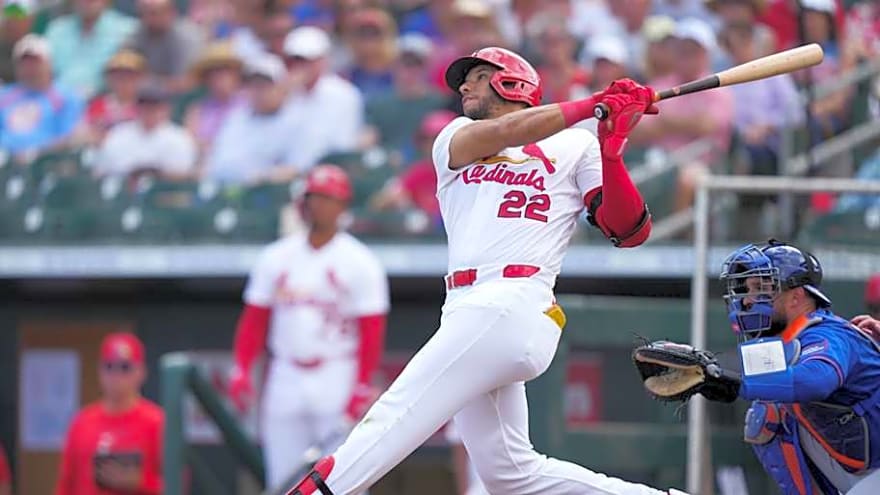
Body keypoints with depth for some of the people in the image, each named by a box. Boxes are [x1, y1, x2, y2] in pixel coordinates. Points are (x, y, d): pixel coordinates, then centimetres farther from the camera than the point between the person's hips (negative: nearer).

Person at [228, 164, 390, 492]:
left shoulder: (360, 263, -2)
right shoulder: (276, 259, 10)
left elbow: (371, 333, -6)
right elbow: (254, 320, 11)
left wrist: (362, 388, -14)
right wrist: (241, 371, 0)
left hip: (338, 379, -4)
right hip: (286, 380, 4)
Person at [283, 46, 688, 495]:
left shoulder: (575, 147, 12)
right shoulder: (454, 140, 23)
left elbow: (629, 232, 3)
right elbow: (502, 133, 0)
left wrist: (611, 155, -12)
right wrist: (593, 104, -8)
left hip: (510, 309, -6)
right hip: (470, 316, 6)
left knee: (390, 425, -16)